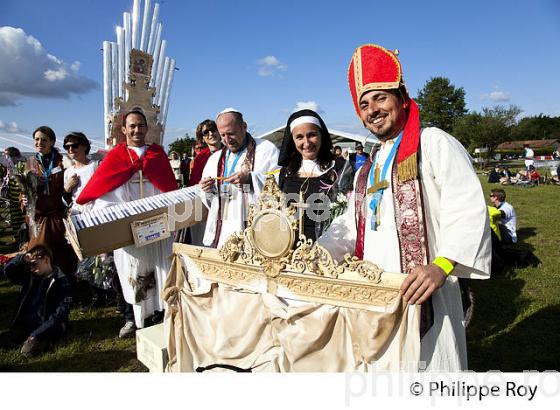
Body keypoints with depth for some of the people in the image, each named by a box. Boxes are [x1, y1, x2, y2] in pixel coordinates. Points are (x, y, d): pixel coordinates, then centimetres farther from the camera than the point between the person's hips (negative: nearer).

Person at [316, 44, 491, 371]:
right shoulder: (369, 167, 18)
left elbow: (469, 209, -17)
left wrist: (441, 266, -30)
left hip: (420, 295, -6)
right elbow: (352, 224, 20)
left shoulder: (434, 143, -5)